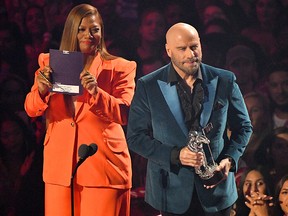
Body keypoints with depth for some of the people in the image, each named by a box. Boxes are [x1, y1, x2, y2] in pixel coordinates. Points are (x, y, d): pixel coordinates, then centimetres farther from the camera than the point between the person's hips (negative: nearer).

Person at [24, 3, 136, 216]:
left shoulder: (119, 68, 3)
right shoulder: (51, 64, 10)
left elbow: (125, 114, -10)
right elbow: (32, 110, 1)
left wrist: (96, 92, -27)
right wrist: (41, 90, -21)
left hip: (102, 165, -2)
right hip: (60, 165, 2)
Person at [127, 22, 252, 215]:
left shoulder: (225, 81, -1)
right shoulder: (148, 86, -5)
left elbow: (243, 127, 9)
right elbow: (136, 137, -3)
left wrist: (230, 159, -8)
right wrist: (175, 155, -17)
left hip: (216, 187, 1)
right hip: (172, 192, -1)